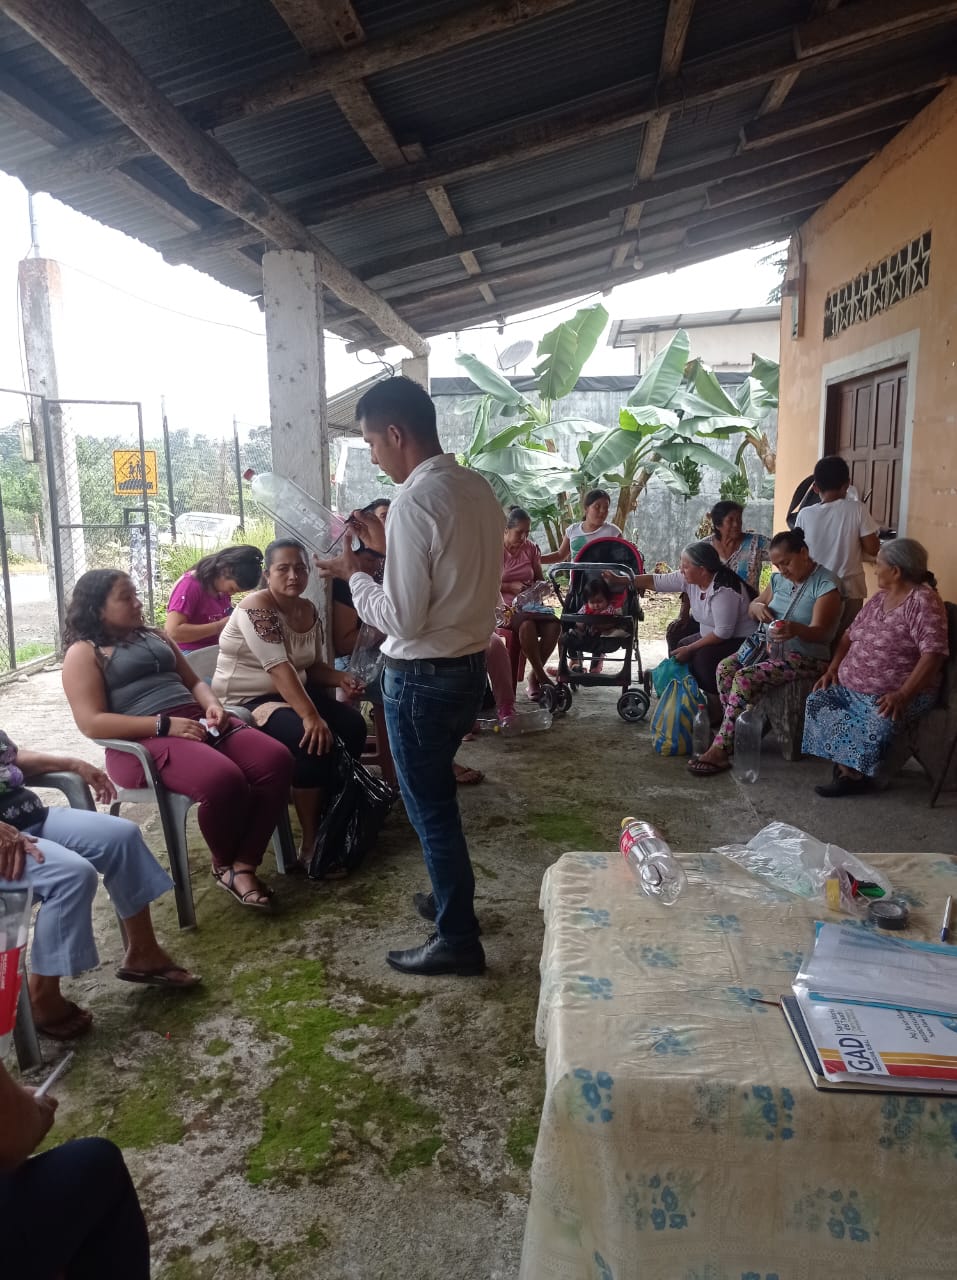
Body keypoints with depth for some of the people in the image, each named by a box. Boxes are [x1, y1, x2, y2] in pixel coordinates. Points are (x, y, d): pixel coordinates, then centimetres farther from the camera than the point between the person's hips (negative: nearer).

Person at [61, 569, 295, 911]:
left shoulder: (155, 636, 25)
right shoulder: (84, 652, 3)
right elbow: (92, 723, -9)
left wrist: (212, 704, 0)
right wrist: (164, 724, -17)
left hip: (196, 723, 7)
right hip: (143, 740, -7)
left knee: (276, 761, -19)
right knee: (223, 780, -35)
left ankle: (244, 865, -15)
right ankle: (223, 864, -4)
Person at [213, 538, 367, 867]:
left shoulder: (309, 610, 6)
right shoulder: (256, 607, -19)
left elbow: (311, 665, 15)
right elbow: (278, 667, -30)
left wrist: (340, 678, -6)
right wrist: (310, 715, -38)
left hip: (293, 692, 8)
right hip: (246, 701, -8)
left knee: (353, 726, -7)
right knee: (315, 741, -29)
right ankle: (312, 844, -17)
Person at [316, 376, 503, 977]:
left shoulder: (415, 500, -22)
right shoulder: (477, 486, 5)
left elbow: (402, 618, -23)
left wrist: (354, 573, -8)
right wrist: (388, 545, 12)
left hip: (423, 678, -9)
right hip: (471, 665, 9)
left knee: (430, 805, 6)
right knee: (436, 792, 25)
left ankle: (458, 940, 20)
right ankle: (452, 897, 42)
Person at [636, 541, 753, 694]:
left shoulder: (723, 590, -29)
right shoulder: (690, 578, -7)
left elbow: (723, 633, -28)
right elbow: (655, 581, -4)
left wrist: (689, 649, -21)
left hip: (740, 641, -9)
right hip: (714, 635, 9)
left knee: (704, 656, -28)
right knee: (679, 647, 0)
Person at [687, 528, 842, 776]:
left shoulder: (826, 585, -14)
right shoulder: (779, 579, 8)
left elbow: (822, 633, -23)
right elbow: (752, 606, 20)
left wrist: (796, 629, -45)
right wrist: (757, 607, -7)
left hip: (805, 657, -8)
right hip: (770, 646, 8)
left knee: (746, 678, -28)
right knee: (725, 668, -17)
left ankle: (721, 750, -26)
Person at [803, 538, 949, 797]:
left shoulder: (923, 601, -13)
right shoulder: (880, 597, 13)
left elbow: (933, 654, -22)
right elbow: (851, 635, 19)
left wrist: (903, 695, -29)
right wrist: (833, 669, 4)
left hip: (894, 693, -8)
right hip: (852, 687, 8)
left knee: (878, 723, -35)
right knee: (817, 701, -11)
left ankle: (852, 771, -13)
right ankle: (848, 770, -10)